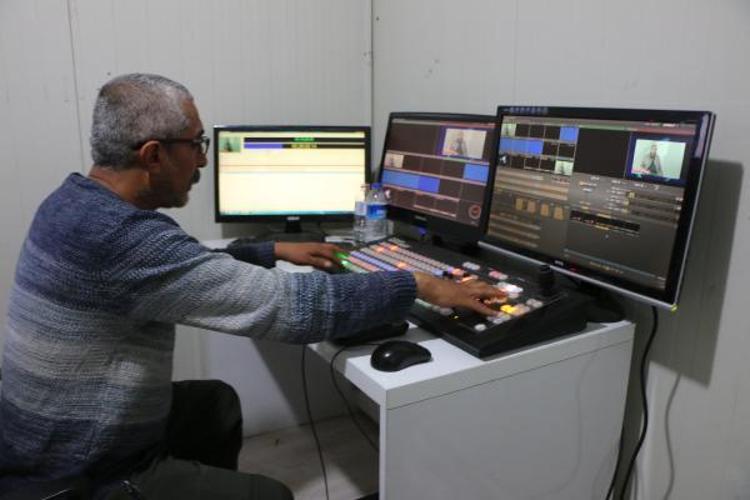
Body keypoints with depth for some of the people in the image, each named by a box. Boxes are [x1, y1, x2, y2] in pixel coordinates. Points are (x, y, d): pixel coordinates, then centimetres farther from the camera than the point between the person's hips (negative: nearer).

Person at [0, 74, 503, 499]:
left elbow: (188, 270, 13)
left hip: (57, 442, 9)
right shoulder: (121, 236, -32)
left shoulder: (77, 202, 0)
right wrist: (420, 286, -25)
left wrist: (274, 251, 13)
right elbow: (289, 306, -34)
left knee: (216, 401, 25)